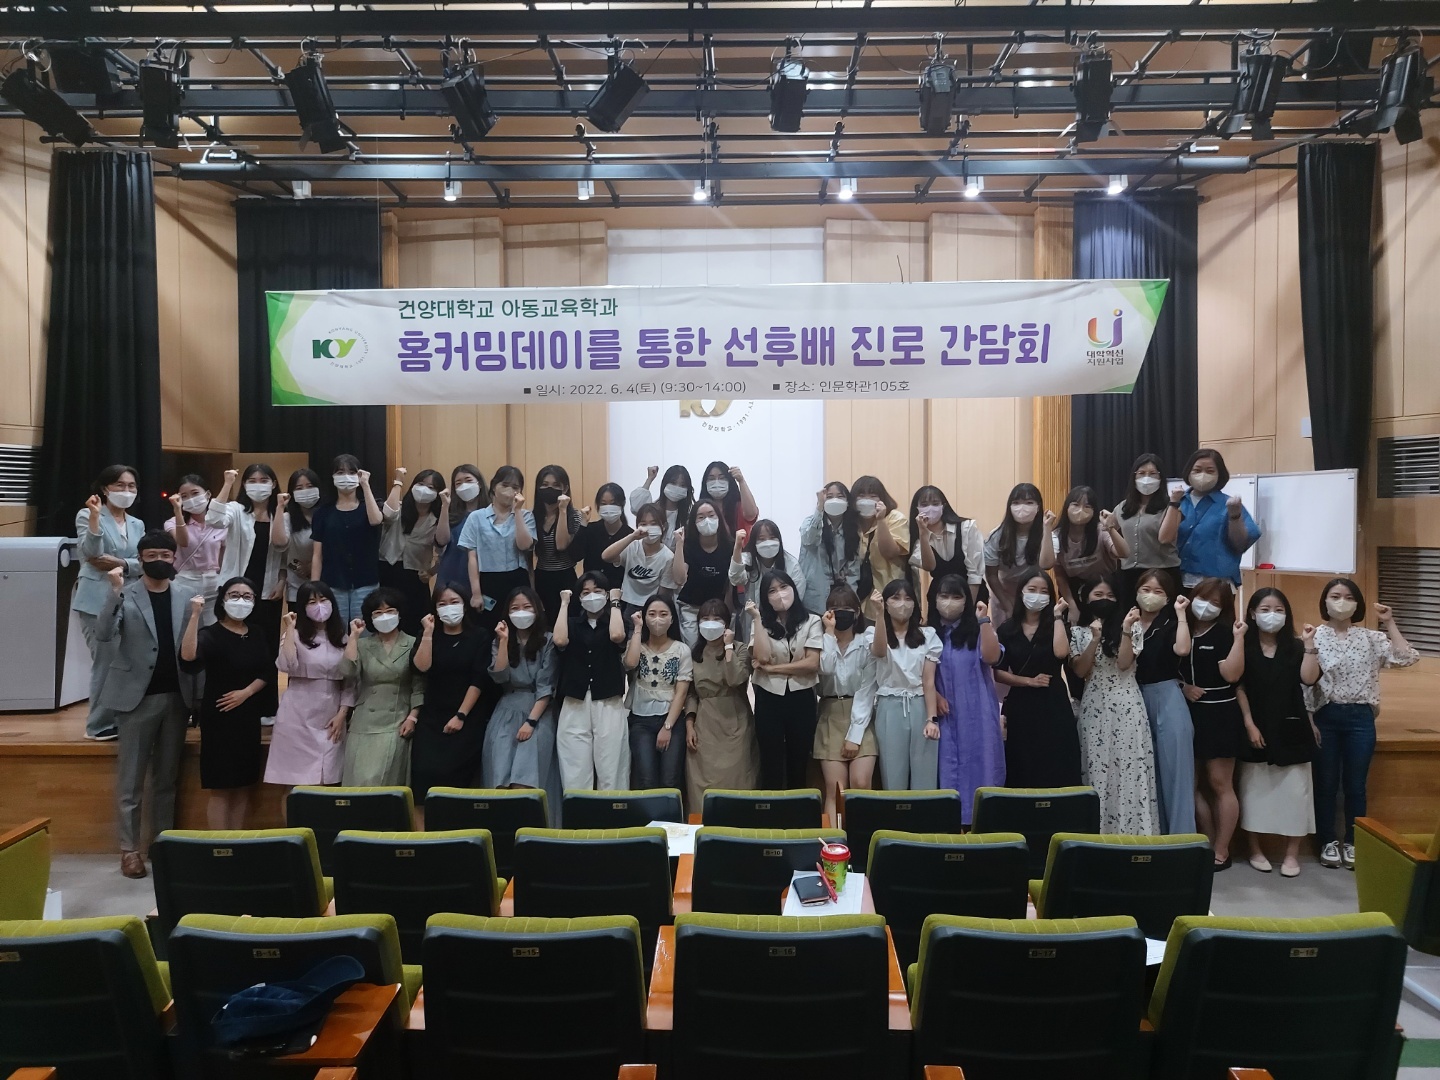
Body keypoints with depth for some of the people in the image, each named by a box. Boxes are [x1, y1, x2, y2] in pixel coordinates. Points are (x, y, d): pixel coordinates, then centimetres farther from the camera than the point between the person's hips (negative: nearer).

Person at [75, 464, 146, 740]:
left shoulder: (137, 525, 16)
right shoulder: (87, 515, 0)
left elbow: (143, 563, 7)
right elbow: (90, 554, -15)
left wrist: (120, 564, -11)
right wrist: (95, 517, -24)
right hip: (97, 599, -6)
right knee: (105, 661, -7)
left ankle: (123, 719, 16)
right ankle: (100, 724, 2)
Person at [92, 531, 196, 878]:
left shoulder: (187, 595, 5)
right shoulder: (126, 595, -4)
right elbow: (103, 634, -18)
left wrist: (198, 695, -3)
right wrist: (116, 592, -28)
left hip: (176, 696, 3)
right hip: (137, 696, -3)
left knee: (167, 778, 12)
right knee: (131, 779, 4)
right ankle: (129, 848, 12)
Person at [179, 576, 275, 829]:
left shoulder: (257, 637, 8)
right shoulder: (210, 634, -10)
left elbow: (267, 673, 6)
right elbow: (188, 659, -29)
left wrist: (246, 692, -11)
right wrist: (195, 616, -34)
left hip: (248, 718, 6)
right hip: (218, 718, -5)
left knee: (243, 787, 9)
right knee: (220, 789, -3)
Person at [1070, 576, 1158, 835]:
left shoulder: (1131, 626, 5)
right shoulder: (1078, 632, 8)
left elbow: (1124, 664, -8)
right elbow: (1080, 671, -2)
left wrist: (1126, 629, -14)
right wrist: (1095, 639, -10)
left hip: (1126, 706, -1)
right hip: (1094, 707, 1)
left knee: (1130, 768, -5)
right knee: (1098, 769, 1)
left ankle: (1133, 831, 0)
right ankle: (1100, 832, 7)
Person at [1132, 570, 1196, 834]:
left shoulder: (1171, 623, 1)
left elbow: (1182, 649, -22)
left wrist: (1181, 614, -16)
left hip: (1167, 698, -4)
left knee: (1174, 764, -5)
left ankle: (1180, 832, -2)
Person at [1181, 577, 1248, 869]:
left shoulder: (1224, 633, -5)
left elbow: (1232, 674, -17)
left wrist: (1239, 638, -19)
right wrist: (1182, 687, -6)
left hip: (1219, 715, -5)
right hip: (1189, 715, 5)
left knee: (1219, 784, 0)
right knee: (1195, 784, 9)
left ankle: (1221, 852, 8)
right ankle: (1209, 845, 20)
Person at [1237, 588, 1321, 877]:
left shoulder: (1295, 647, 3)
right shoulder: (1244, 647, -2)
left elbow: (1309, 679, -12)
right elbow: (1239, 688, -5)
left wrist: (1310, 645, -16)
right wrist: (1249, 724, -11)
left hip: (1291, 728, 1)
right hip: (1257, 728, -1)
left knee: (1294, 789, 2)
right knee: (1256, 788, 6)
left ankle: (1292, 853, 12)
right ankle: (1255, 850, 18)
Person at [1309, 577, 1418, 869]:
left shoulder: (1371, 638, 5)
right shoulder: (1315, 637, -2)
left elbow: (1406, 658, -9)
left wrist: (1389, 623, -6)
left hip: (1360, 718, 2)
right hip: (1326, 717, -1)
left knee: (1355, 784, 8)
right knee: (1326, 783, 6)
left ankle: (1352, 842, 21)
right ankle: (1328, 842, 19)